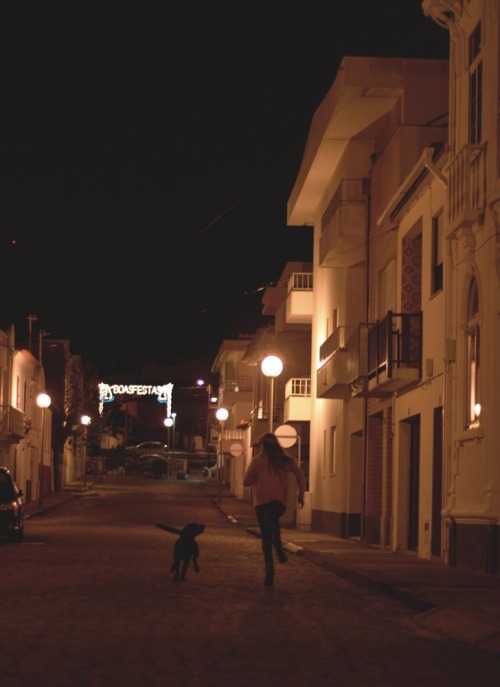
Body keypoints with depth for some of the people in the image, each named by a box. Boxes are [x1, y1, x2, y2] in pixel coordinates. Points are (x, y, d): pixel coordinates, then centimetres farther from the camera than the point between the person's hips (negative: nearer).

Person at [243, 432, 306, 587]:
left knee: (266, 536, 2)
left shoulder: (258, 460, -4)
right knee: (274, 522, 34)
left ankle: (270, 572, -5)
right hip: (281, 503, 3)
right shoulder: (286, 460, 6)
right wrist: (301, 493, 4)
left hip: (263, 503, -3)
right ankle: (280, 550, 11)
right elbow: (300, 475, -2)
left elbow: (246, 481, -3)